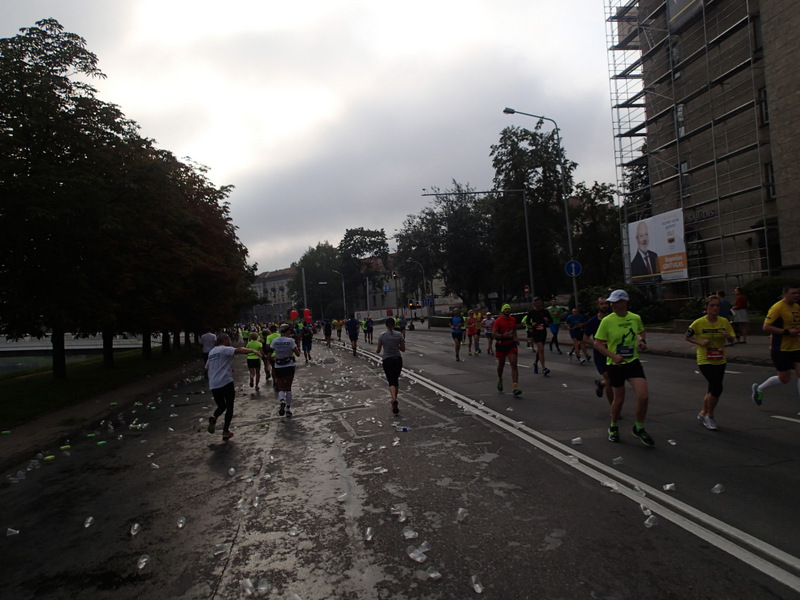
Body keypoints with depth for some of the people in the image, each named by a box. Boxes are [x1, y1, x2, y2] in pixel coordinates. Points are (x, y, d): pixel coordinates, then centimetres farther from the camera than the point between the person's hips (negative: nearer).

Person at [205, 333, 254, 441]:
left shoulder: (212, 352, 18)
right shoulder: (225, 349, -4)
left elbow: (206, 369, 26)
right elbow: (238, 350, -24)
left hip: (213, 385, 6)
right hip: (225, 382, -6)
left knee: (221, 406, 19)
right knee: (229, 407, 6)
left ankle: (213, 417, -12)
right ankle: (225, 432, 1)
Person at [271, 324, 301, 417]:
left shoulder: (275, 341, -3)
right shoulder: (290, 340, -10)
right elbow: (298, 354, -9)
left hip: (278, 367, 1)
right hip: (289, 366, -1)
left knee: (281, 388, 8)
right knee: (288, 388, 13)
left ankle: (282, 401, -24)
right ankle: (288, 409, 15)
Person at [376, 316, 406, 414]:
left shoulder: (382, 336, -7)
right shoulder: (399, 335, -4)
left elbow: (378, 351, -2)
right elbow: (403, 349, 1)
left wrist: (376, 350, 20)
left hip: (387, 360, -1)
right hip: (398, 359, 2)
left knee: (391, 382, -2)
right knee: (396, 380, 19)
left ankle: (394, 399, -26)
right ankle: (394, 399, 28)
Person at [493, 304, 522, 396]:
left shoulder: (513, 320, 7)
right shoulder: (498, 321, -10)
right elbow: (493, 334, -17)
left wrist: (515, 338, 8)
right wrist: (503, 335, -32)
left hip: (511, 344, 3)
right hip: (500, 345, -3)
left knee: (514, 365, -11)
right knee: (501, 364, 13)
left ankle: (515, 387, -16)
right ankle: (500, 381, 42)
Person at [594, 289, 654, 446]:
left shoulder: (635, 318, -2)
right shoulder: (607, 321, -12)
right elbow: (597, 343, -10)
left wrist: (642, 341, -1)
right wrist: (613, 356, -21)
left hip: (633, 362, 2)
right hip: (615, 365, -2)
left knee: (643, 396, -10)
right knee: (619, 399, 7)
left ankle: (639, 429, 15)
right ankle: (613, 427, 34)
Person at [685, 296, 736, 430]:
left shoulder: (724, 322, -1)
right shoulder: (699, 323, -11)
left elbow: (732, 340, 4)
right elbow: (686, 337, -1)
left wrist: (728, 337, -18)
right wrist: (700, 342, -16)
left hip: (720, 361, 5)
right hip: (705, 361, -5)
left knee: (712, 390, 13)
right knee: (716, 388, -16)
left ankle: (703, 413, 33)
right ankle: (709, 416, 3)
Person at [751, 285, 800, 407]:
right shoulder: (777, 307, -15)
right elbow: (766, 327, -21)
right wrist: (787, 332, -25)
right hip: (781, 349, -7)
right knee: (784, 378, 0)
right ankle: (759, 389, 24)